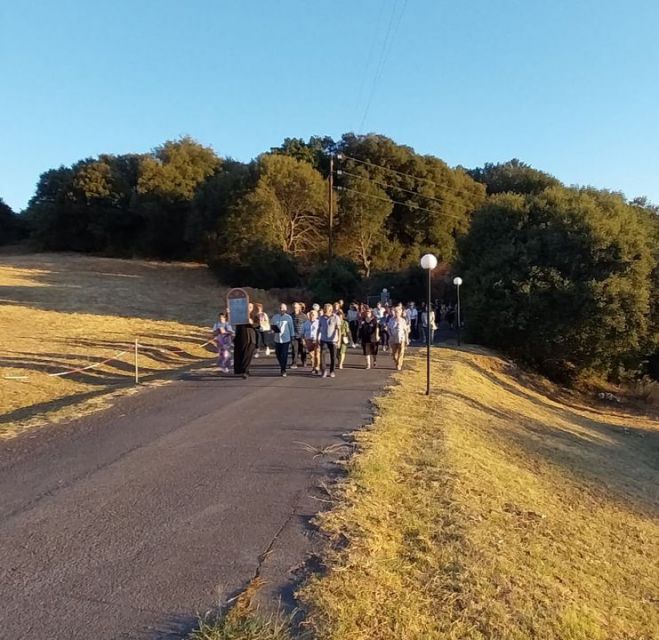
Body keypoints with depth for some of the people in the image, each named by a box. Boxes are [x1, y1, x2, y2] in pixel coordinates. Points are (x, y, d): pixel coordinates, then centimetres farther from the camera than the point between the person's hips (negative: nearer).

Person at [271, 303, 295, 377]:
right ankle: (282, 367, 29)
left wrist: (291, 337, 4)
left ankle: (283, 370, 2)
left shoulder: (288, 317, -1)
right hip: (277, 339, 3)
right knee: (278, 354, 8)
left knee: (284, 355, -7)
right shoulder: (275, 317, 7)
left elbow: (291, 327, 4)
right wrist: (274, 328, -9)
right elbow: (271, 325, 13)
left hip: (286, 339, -3)